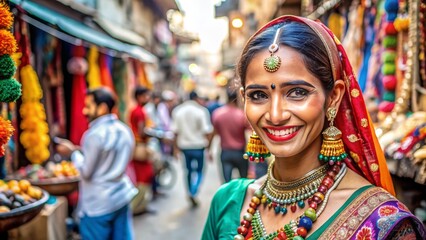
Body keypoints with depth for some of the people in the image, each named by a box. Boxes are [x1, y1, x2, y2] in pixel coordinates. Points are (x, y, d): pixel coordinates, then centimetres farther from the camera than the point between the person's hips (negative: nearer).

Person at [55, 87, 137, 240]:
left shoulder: (95, 134, -18)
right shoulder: (125, 130, 5)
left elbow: (86, 172, -14)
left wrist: (73, 152, 0)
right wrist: (81, 151, 16)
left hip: (97, 204, -7)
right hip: (122, 197, 7)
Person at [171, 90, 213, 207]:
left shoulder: (177, 111, 2)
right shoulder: (201, 111, -10)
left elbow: (175, 131, 2)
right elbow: (207, 131, -13)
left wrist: (177, 146, 9)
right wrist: (208, 144, -3)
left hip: (184, 146, 4)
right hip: (198, 145, -4)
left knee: (189, 170, 18)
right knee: (199, 171, 8)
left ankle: (191, 194, 24)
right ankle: (193, 193, -12)